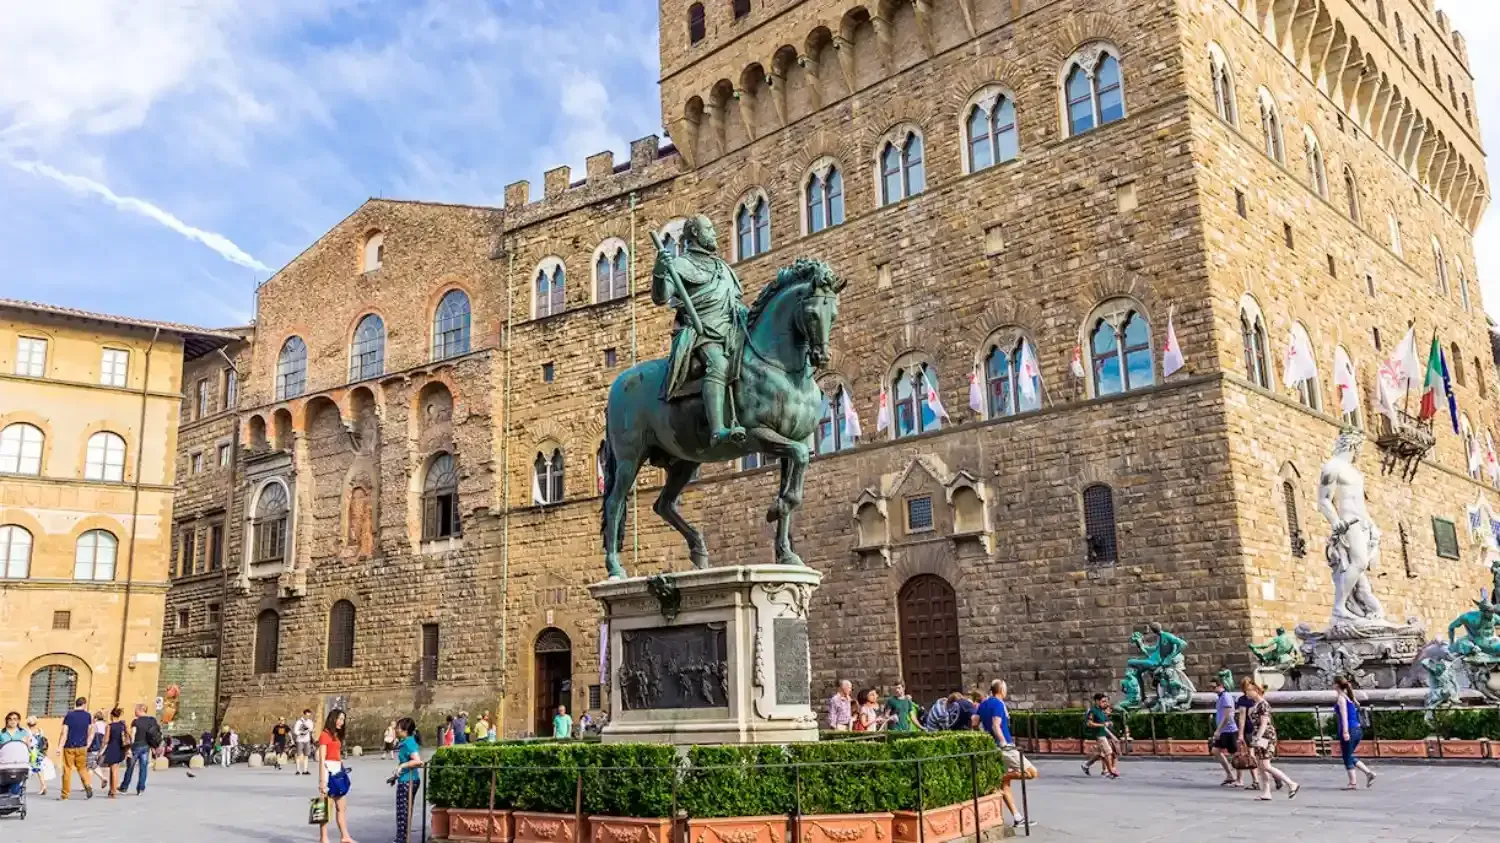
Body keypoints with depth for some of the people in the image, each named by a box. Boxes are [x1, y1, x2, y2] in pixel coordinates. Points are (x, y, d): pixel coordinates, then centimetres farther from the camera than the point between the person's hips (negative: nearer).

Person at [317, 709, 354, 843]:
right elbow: (321, 760, -13)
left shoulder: (337, 736, 16)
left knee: (341, 807, 12)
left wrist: (343, 773, 11)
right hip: (329, 772, -9)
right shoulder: (325, 735, -8)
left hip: (339, 772, 9)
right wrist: (322, 781, -16)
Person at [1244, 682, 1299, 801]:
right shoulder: (1256, 705, 13)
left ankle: (1292, 785, -3)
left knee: (1265, 766, -9)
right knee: (1260, 766, 8)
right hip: (1259, 737, 10)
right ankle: (1266, 793, 11)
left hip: (1265, 737, -10)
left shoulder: (1263, 704, -15)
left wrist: (1257, 738, -23)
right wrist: (1255, 739, 20)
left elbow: (1264, 724, -19)